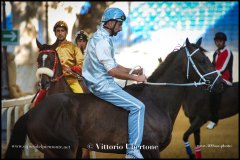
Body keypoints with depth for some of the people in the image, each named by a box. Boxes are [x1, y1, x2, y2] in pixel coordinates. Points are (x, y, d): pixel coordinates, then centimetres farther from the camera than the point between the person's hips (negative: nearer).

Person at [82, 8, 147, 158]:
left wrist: (132, 71, 7)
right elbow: (112, 71, -21)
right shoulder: (102, 41, -18)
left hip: (100, 83, 11)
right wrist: (135, 78, -14)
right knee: (138, 107, -14)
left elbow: (114, 65, 19)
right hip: (102, 85, -11)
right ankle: (133, 151, -17)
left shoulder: (102, 38, 14)